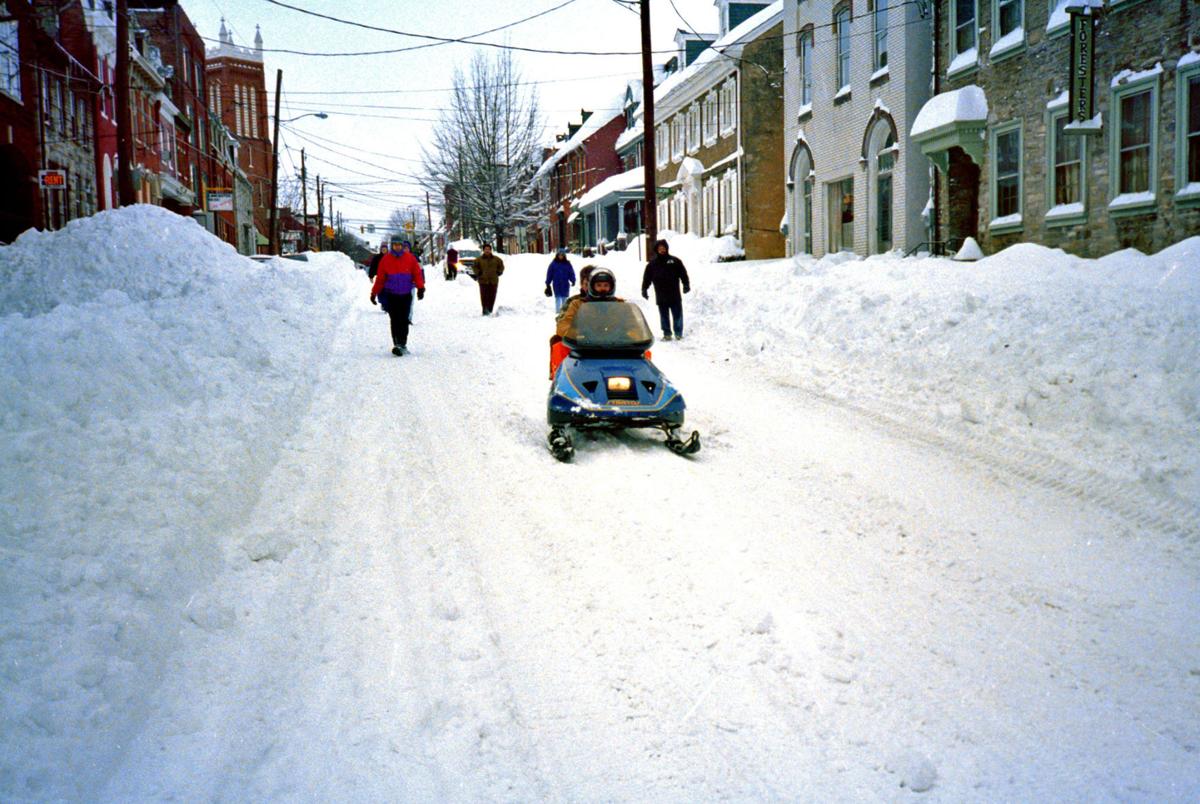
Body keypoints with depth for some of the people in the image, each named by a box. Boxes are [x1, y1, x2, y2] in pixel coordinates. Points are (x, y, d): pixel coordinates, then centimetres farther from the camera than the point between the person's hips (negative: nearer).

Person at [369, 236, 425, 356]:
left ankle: (403, 345, 14)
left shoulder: (410, 258, 2)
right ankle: (396, 345, -11)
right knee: (395, 320, -8)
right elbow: (380, 278, 5)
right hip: (391, 295, -1)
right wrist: (374, 293, 5)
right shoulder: (386, 259, 1)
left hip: (406, 295, 1)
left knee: (404, 321, 4)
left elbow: (417, 273, 2)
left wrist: (420, 288, -9)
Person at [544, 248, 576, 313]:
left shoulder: (567, 264, 2)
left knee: (565, 298, 4)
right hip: (556, 285, -1)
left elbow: (571, 273, 2)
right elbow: (549, 273, 3)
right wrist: (547, 283, 3)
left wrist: (573, 280, -11)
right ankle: (558, 312, 3)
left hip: (565, 285, 1)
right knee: (558, 298, -1)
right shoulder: (553, 263, 0)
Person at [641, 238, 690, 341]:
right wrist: (644, 289, 4)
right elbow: (647, 278, 9)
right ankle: (667, 333, 14)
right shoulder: (652, 263, 6)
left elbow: (683, 274, 3)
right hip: (661, 296, 1)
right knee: (664, 316, 6)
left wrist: (686, 285, -5)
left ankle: (678, 333, 12)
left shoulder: (675, 261, 2)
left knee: (677, 314, 3)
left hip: (674, 295, -1)